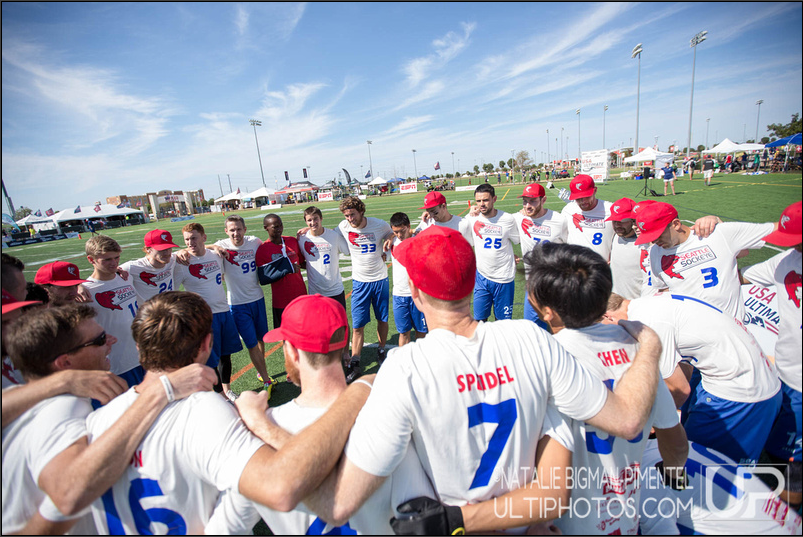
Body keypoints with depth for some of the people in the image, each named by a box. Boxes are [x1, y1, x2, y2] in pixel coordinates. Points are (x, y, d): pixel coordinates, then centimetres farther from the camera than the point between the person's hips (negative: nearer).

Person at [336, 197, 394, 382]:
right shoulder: (343, 227, -7)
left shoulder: (380, 225, -10)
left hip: (380, 279, 0)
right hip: (359, 281, 0)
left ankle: (381, 351, 37)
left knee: (382, 319, 13)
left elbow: (394, 235, 11)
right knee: (357, 325, 0)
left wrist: (385, 252, -6)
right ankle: (355, 364, 14)